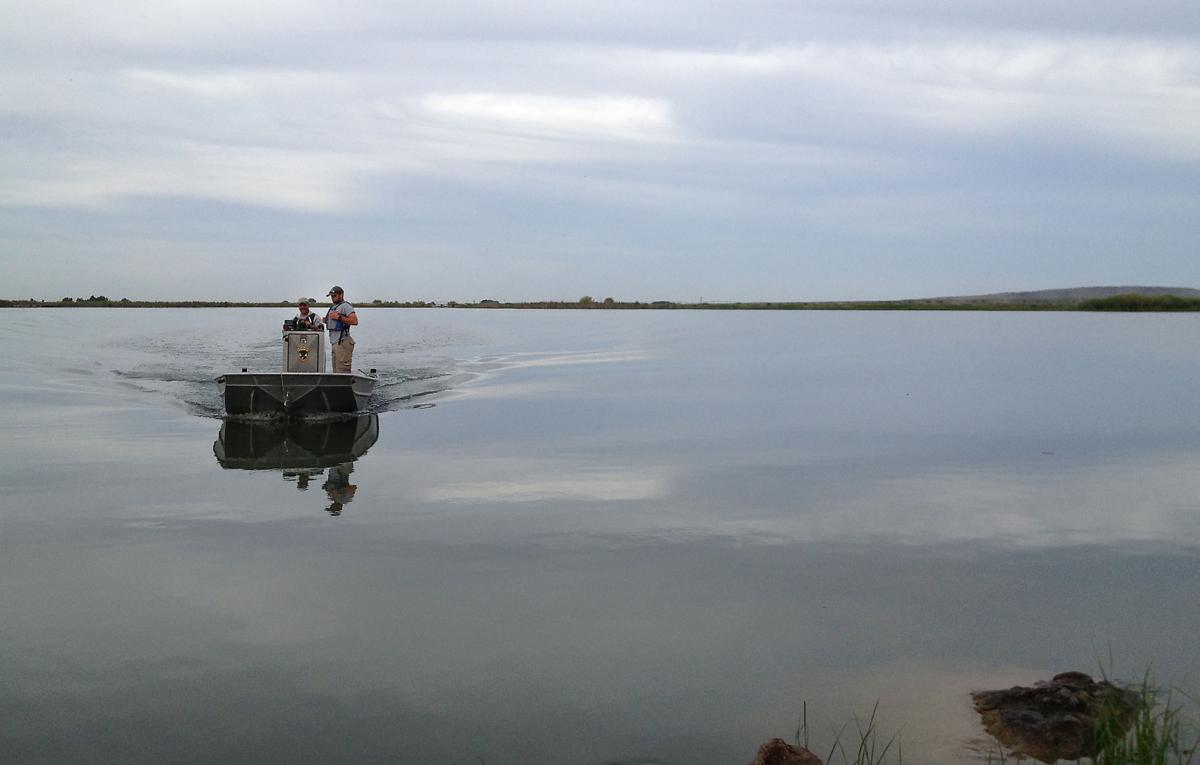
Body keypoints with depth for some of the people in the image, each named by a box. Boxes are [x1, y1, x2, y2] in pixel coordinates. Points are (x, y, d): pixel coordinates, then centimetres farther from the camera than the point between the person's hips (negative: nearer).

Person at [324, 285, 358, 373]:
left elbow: (354, 321, -20)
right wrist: (326, 321, 15)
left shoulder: (345, 306, -7)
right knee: (336, 371, 9)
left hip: (342, 343, -10)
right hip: (334, 343, 10)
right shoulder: (334, 307, 23)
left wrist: (339, 317, -19)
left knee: (342, 371, -14)